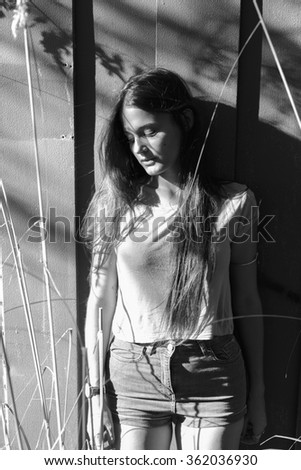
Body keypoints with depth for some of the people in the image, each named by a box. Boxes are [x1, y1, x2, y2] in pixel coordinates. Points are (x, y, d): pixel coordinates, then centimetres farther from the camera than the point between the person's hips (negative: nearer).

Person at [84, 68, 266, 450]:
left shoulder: (233, 203, -3)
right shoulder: (115, 203, -3)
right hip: (133, 375, 1)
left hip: (213, 377, 0)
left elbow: (246, 301, 2)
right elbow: (100, 300, 0)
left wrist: (257, 391, 7)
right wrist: (96, 392, 2)